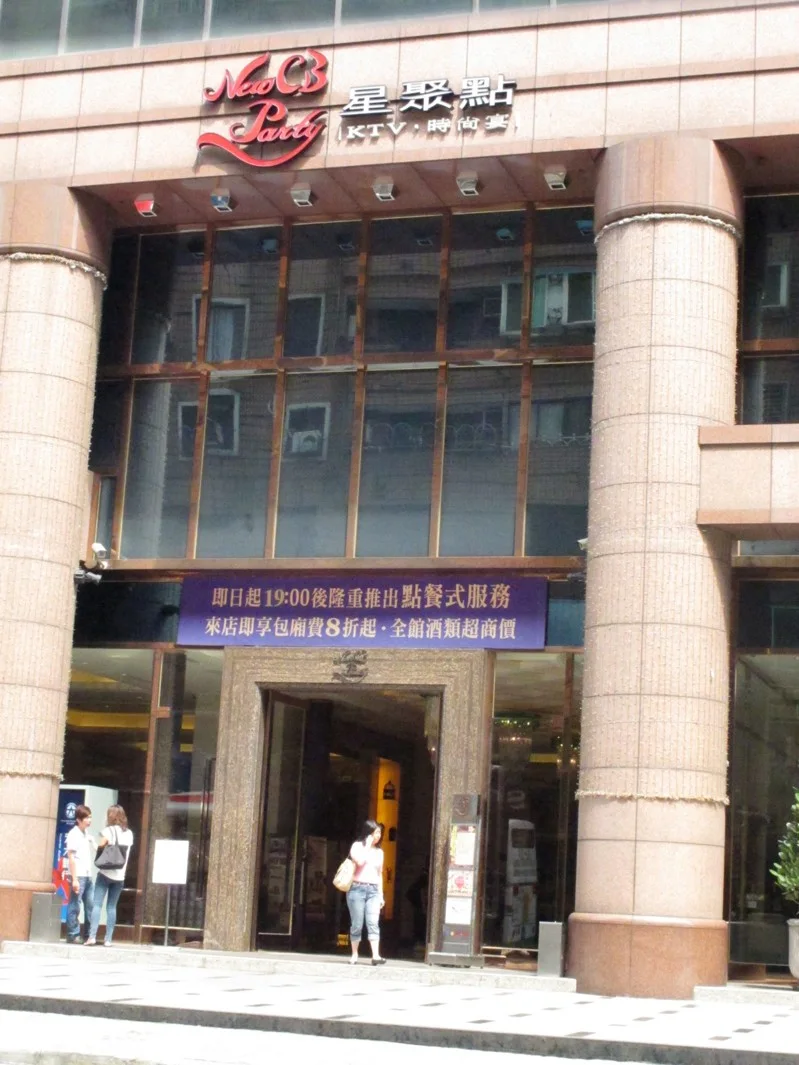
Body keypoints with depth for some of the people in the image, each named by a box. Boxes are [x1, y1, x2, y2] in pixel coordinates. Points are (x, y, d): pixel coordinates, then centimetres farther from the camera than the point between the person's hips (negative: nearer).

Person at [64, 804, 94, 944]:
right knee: (74, 906, -4)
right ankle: (73, 935, 0)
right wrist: (74, 879, -17)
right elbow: (71, 857, -12)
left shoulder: (86, 834, 15)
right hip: (78, 875, -8)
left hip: (87, 875, 8)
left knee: (90, 905, 7)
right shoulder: (73, 834, -8)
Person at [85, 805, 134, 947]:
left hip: (105, 873, -4)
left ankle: (92, 936, -13)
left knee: (97, 904, -4)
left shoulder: (109, 830, -6)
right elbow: (127, 852, 10)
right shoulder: (129, 834, 10)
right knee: (111, 907, 8)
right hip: (120, 875, 4)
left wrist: (99, 849, 4)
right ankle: (108, 939, 3)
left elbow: (101, 846, -16)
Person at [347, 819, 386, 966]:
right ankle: (354, 955, 12)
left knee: (373, 923, -11)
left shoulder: (379, 852, 16)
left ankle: (375, 956, -21)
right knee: (357, 924, -1)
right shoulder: (357, 846, 2)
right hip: (357, 889, -3)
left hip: (373, 890, 3)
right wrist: (368, 844, -7)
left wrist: (381, 895, 12)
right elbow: (360, 861, -17)